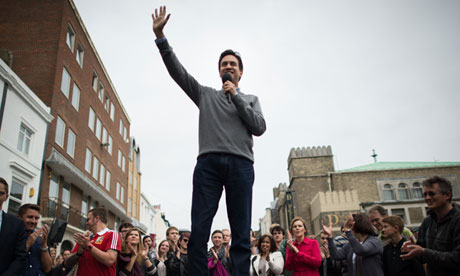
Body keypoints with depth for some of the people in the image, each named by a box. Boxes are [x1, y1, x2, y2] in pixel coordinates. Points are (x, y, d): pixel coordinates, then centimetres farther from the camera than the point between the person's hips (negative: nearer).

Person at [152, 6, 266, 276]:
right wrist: (160, 36, 5)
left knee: (241, 234, -3)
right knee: (199, 230, -8)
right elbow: (177, 71, 15)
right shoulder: (206, 95, 25)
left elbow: (259, 127, 8)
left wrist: (236, 96, 6)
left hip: (240, 163, 0)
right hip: (208, 162, 0)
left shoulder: (251, 99, 25)